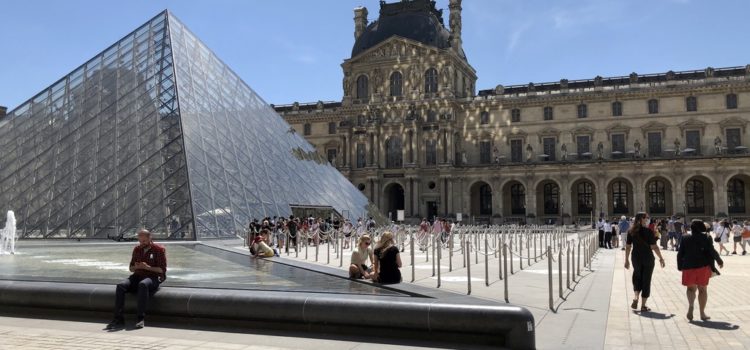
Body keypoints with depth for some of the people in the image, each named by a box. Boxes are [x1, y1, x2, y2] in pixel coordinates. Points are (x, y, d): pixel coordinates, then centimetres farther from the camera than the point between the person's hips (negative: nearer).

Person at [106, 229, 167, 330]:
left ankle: (141, 318, -39)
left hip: (153, 277, -5)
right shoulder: (137, 249, 15)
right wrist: (136, 267, -3)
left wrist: (147, 267, -17)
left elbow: (162, 270, -5)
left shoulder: (159, 249, -1)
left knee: (143, 284, -40)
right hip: (138, 276, 5)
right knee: (120, 286, -24)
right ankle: (118, 319, -26)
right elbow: (131, 268, 22)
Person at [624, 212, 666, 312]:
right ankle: (643, 306, 10)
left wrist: (627, 260, 9)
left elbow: (628, 246, 2)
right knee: (646, 280, 6)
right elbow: (654, 247, -14)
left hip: (636, 258, 3)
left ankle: (636, 298, 3)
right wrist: (661, 258, -4)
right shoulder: (649, 232, -12)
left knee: (637, 276, 22)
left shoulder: (631, 231, 0)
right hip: (648, 258, -3)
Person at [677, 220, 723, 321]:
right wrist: (719, 261, 11)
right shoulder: (706, 238, -3)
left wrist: (680, 266, 11)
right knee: (702, 289, 8)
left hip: (688, 267, 1)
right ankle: (702, 313, 9)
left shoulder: (685, 238, 1)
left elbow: (680, 254, 2)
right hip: (703, 267, -1)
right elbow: (712, 252, -5)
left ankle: (691, 305, -15)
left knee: (691, 288, 13)